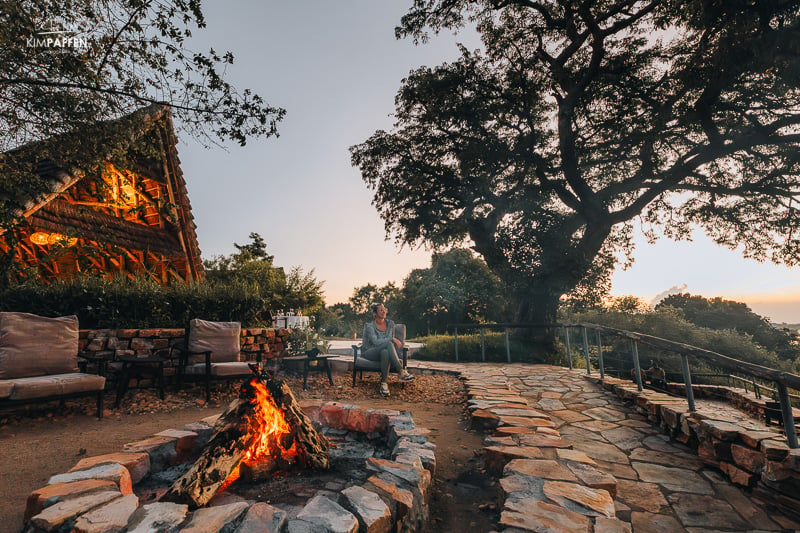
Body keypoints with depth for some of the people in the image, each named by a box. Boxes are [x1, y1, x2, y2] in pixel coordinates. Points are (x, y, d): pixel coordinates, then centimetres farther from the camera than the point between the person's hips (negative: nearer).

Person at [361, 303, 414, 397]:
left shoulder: (390, 324, 6)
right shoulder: (369, 326, -11)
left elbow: (391, 340, 11)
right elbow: (375, 342, -25)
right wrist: (392, 339, -31)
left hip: (385, 351, 4)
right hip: (369, 353, -4)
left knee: (385, 352, -38)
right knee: (389, 344, -36)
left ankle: (384, 383, -39)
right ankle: (401, 372, -41)